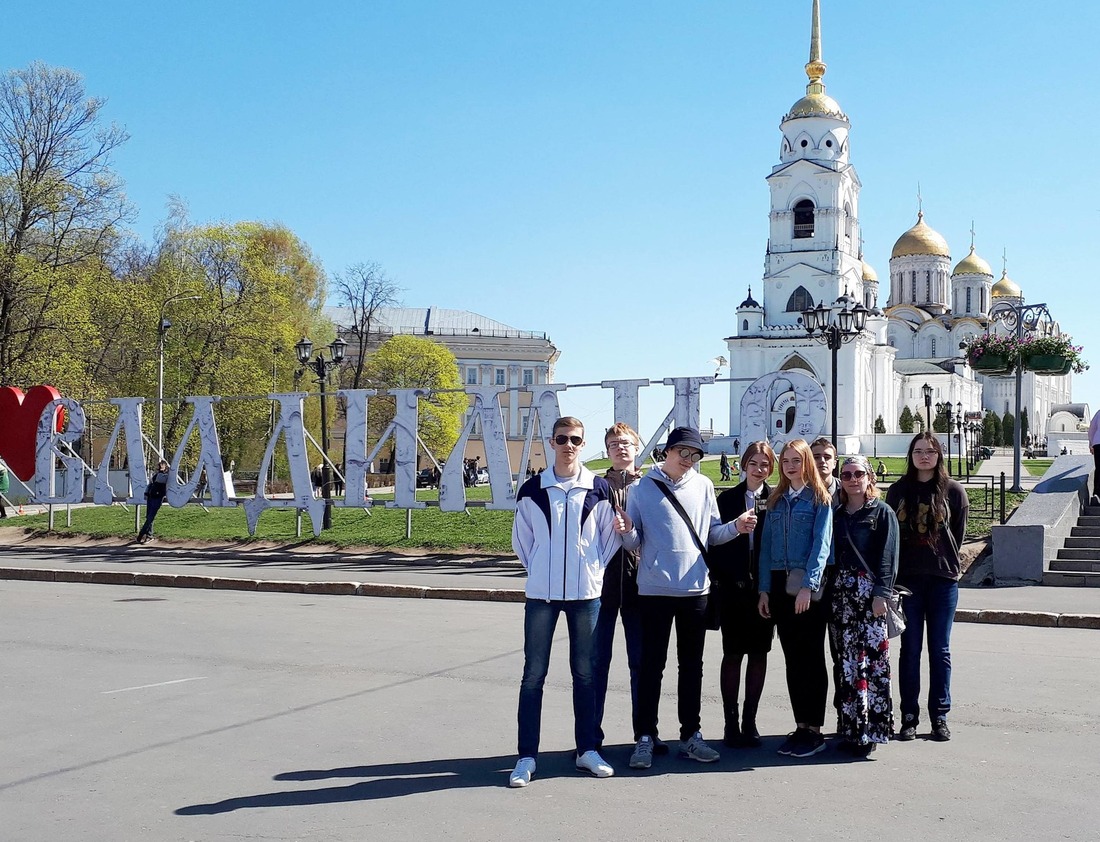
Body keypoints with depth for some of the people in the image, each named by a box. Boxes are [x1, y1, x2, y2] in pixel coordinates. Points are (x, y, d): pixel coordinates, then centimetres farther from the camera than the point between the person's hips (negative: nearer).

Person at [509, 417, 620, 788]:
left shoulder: (598, 489, 2)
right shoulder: (532, 490, 2)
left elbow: (610, 537, 10)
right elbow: (521, 538, 11)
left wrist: (594, 571, 3)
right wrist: (539, 571, 6)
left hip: (586, 593, 0)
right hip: (541, 593, 0)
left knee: (585, 673, 8)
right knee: (534, 674, 0)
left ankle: (587, 750, 20)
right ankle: (527, 756, 5)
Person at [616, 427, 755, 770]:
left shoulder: (703, 486, 8)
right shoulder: (644, 488, 0)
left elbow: (712, 534, 10)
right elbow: (634, 542, 2)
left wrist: (736, 527, -8)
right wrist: (626, 531, -20)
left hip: (695, 588, 3)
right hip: (655, 589, -3)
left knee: (692, 664, 11)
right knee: (652, 664, 1)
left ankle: (691, 734, 20)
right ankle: (645, 737, 8)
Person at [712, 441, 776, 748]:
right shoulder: (727, 498, 3)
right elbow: (716, 540, 2)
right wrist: (717, 580, -5)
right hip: (733, 587, -1)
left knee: (759, 654, 6)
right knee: (733, 654, 3)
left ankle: (749, 721, 15)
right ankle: (731, 721, 10)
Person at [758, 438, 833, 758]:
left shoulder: (819, 498, -1)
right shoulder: (776, 500, 14)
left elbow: (822, 544, -9)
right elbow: (766, 545, 12)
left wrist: (809, 585, -19)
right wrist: (764, 589, 4)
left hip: (809, 588, -5)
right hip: (780, 584, 5)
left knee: (811, 657, -1)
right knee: (792, 658, 8)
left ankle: (814, 729, 4)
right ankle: (801, 726, 14)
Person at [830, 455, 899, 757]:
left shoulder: (882, 512, 3)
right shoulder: (837, 515, 16)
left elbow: (888, 556, -5)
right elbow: (831, 555, 15)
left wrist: (881, 593, -13)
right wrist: (829, 591, 7)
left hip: (870, 594, -5)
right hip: (840, 594, 5)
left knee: (870, 659, -8)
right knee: (845, 661, 5)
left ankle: (869, 730, -3)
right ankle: (850, 727, 11)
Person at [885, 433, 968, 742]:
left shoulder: (953, 491, 1)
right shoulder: (898, 491, 5)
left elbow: (958, 534, 8)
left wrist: (945, 563, 7)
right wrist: (895, 572, 3)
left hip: (943, 579, -1)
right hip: (907, 578, 1)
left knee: (940, 649, 5)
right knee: (910, 649, 4)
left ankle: (940, 716, 14)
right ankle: (909, 716, 10)